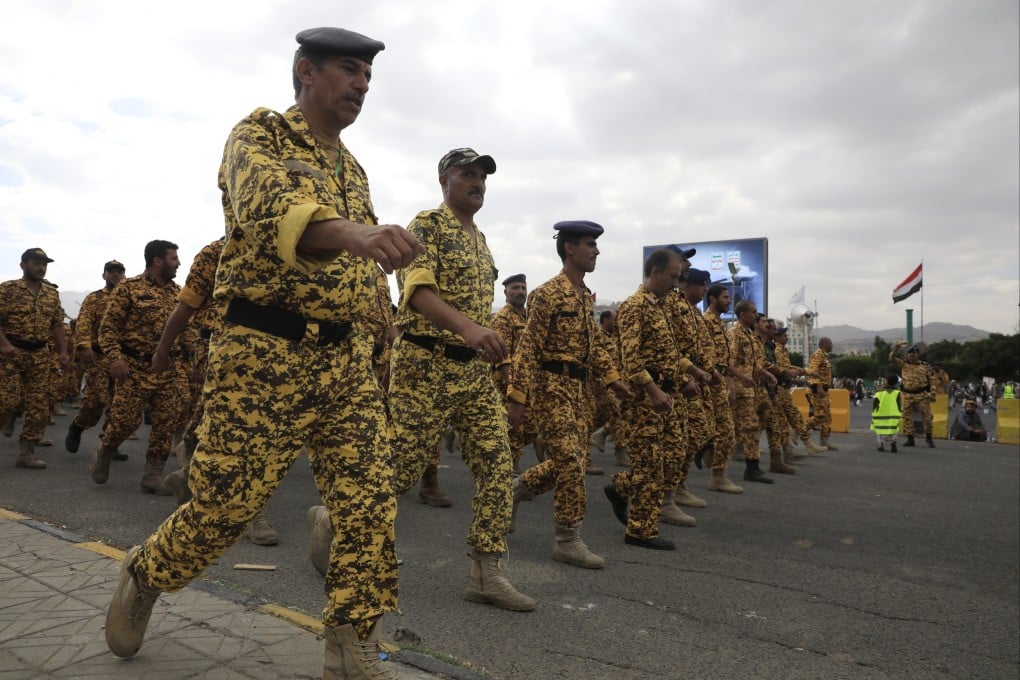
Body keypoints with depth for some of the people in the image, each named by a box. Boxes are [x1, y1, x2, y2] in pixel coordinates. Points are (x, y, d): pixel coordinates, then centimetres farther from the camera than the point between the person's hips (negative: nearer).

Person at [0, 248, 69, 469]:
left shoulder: (52, 293, 10)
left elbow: (57, 324, 14)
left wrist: (63, 351, 7)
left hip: (41, 356, 5)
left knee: (39, 407, 2)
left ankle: (26, 453, 9)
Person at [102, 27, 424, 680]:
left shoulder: (353, 169, 19)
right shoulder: (259, 134, -2)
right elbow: (269, 209, -27)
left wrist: (364, 344, 14)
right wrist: (353, 230, -47)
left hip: (346, 359, 6)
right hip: (265, 354, -6)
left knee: (371, 501, -2)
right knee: (227, 502, 2)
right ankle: (144, 576, 34)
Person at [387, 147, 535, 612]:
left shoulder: (479, 238, 18)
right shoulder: (427, 225, -7)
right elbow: (416, 289, -24)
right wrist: (467, 327, -39)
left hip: (474, 369, 8)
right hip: (425, 365, -7)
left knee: (497, 467, 1)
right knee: (400, 467, 0)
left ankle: (486, 575, 7)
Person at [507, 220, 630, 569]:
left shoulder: (585, 295, 15)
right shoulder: (548, 293, -12)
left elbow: (594, 341, 20)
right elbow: (528, 347, -16)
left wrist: (613, 377, 7)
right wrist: (518, 397, -20)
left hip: (577, 386, 9)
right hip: (552, 385, -9)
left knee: (572, 459, 12)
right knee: (570, 461, -8)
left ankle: (516, 488, 32)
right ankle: (568, 540, 3)